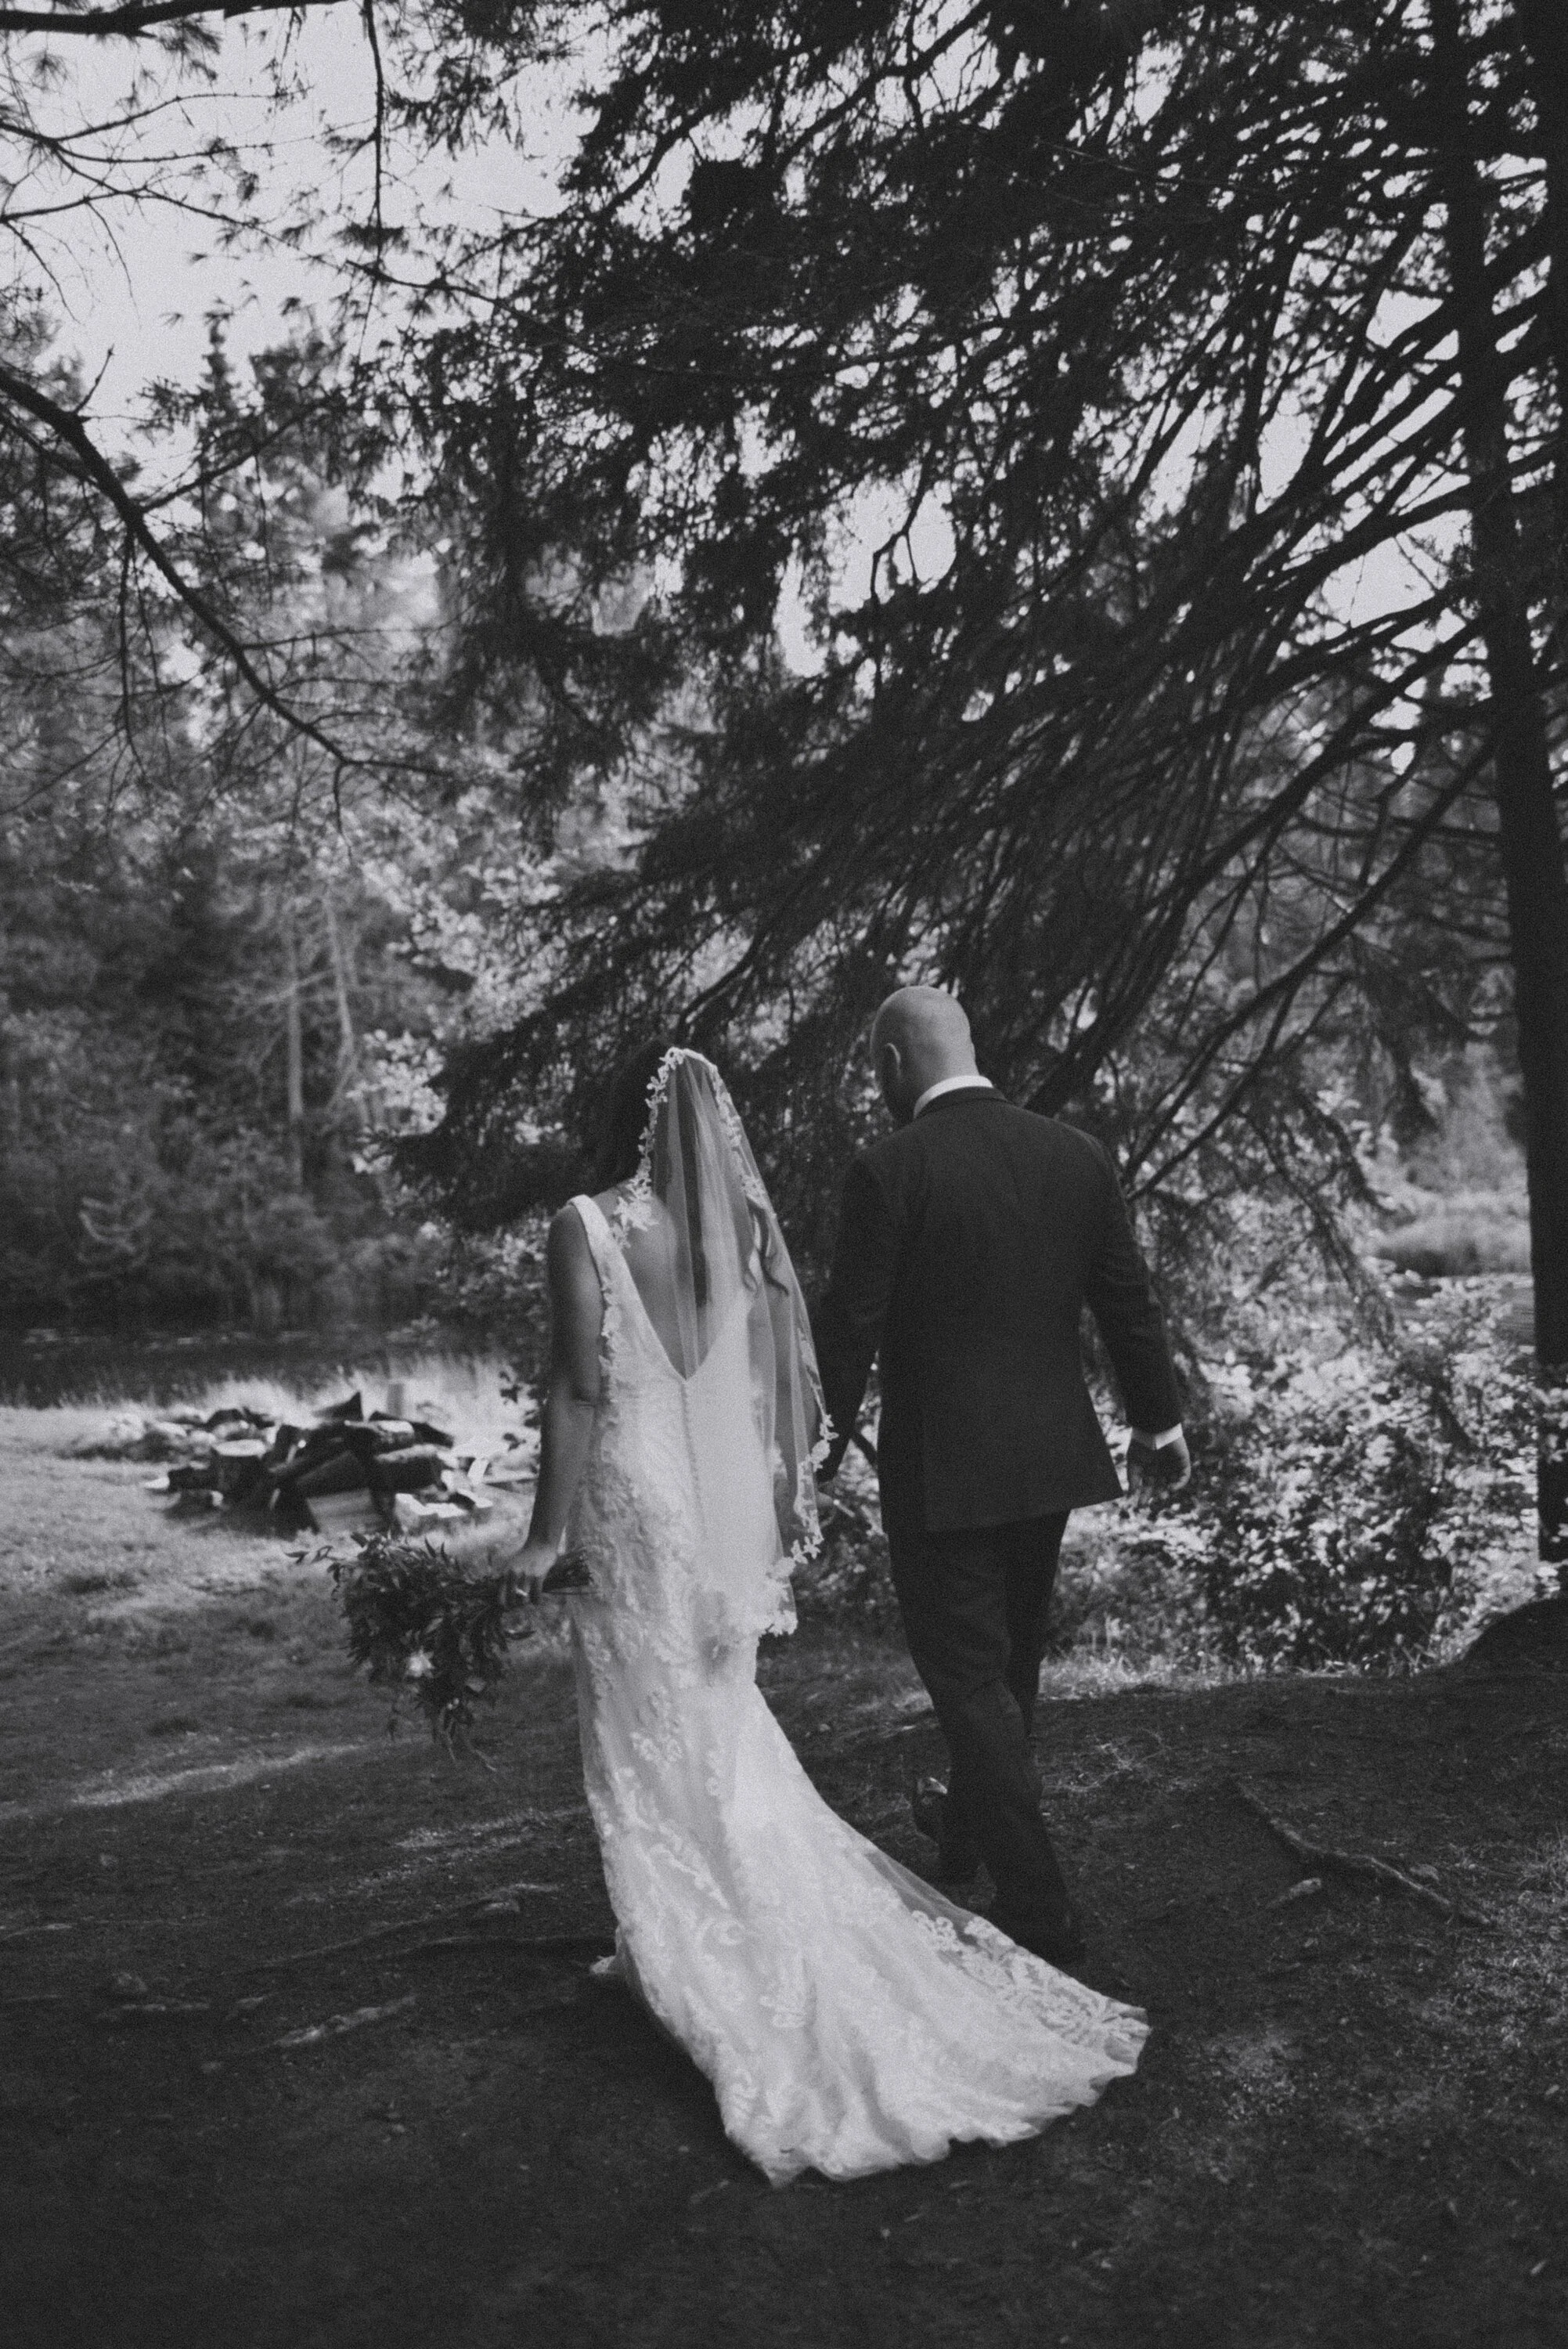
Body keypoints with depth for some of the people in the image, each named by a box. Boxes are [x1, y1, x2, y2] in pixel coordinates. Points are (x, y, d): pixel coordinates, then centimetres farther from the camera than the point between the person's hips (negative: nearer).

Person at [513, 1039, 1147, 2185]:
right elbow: (785, 1380, 4)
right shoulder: (748, 1227, 2)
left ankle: (691, 1956, 19)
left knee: (650, 1734, 10)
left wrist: (549, 1531, -9)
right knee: (726, 1723, 20)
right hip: (730, 1494, 5)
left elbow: (582, 1385, -15)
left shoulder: (587, 1227, -11)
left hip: (633, 1498, -5)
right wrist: (779, 1517, 13)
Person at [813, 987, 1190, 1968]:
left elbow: (850, 1325, -13)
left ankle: (1042, 1913, 6)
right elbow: (1130, 1302, 6)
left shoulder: (889, 1170, -16)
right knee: (1011, 1658, 23)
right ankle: (977, 1820, 45)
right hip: (1050, 1454, 6)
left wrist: (828, 1435, 3)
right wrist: (1159, 1420, 19)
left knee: (970, 1676, 4)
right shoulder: (1076, 1154, -1)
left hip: (939, 1469, -6)